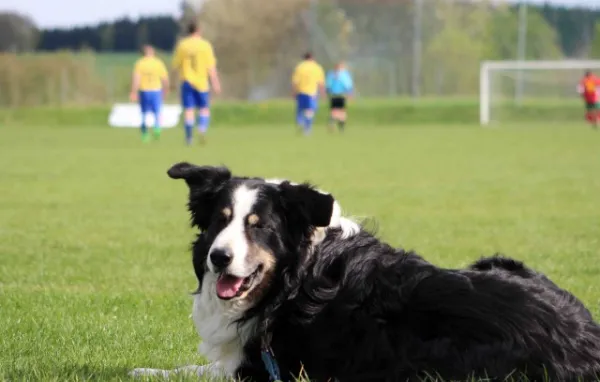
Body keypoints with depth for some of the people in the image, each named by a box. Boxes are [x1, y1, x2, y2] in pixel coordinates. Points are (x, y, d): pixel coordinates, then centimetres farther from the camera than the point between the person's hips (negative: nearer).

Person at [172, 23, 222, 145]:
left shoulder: (181, 45, 1)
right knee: (204, 108, 10)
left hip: (187, 81, 1)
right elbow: (211, 67, -6)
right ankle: (202, 128, -14)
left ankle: (189, 137, -3)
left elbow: (176, 65, 3)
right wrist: (216, 83, -4)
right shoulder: (205, 45, -2)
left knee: (189, 110, 2)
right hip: (202, 82, -1)